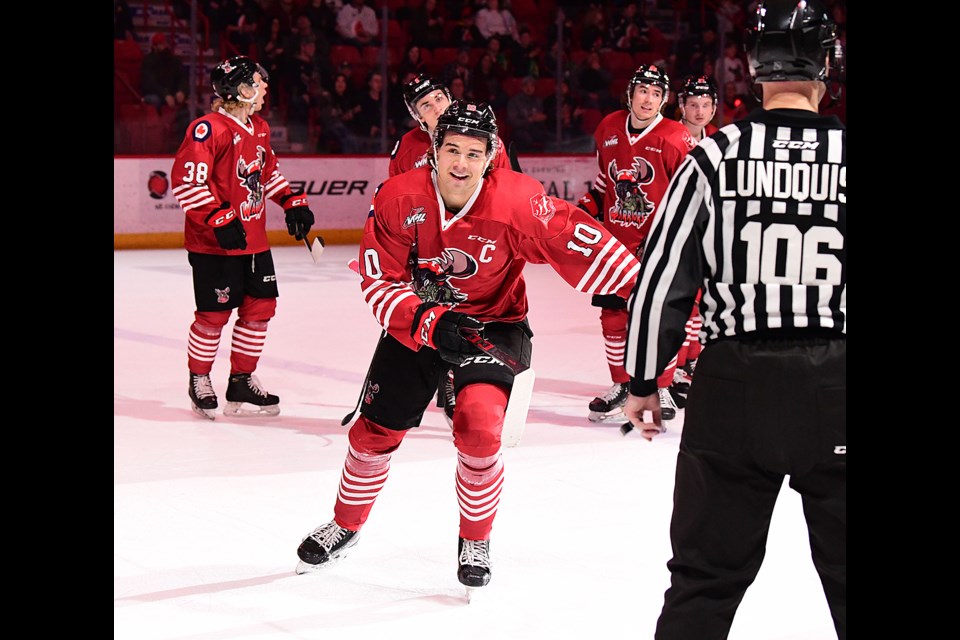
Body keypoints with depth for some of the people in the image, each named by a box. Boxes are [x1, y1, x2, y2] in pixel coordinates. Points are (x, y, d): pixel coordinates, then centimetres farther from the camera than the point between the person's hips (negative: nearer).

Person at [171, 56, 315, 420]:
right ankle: (199, 380, 18)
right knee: (214, 314, -2)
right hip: (213, 244, -8)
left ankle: (242, 382, 19)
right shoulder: (208, 130, -17)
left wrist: (292, 202, 15)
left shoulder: (259, 130, 11)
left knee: (261, 306, 7)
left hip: (254, 240, 8)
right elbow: (186, 182, -21)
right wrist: (218, 220, -25)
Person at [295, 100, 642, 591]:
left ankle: (476, 542, 4)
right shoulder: (397, 199, -20)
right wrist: (429, 323, -32)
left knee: (479, 425, -21)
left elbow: (574, 241, -27)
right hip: (415, 322, 2)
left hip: (494, 322, -2)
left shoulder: (517, 200, -24)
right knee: (376, 428, 8)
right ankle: (345, 525, 35)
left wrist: (639, 287, -37)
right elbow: (379, 282, -17)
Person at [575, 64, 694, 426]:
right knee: (613, 316, 9)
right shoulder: (608, 130, 5)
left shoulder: (676, 140, -11)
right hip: (614, 239, 5)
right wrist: (585, 210, 11)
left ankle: (661, 391, 6)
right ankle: (621, 386, 24)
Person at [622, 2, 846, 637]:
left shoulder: (713, 158, -3)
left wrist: (643, 381, 9)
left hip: (732, 388, 0)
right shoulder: (844, 153, -2)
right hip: (834, 392, 0)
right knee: (844, 566, 9)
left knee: (707, 573, 11)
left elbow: (661, 278, -2)